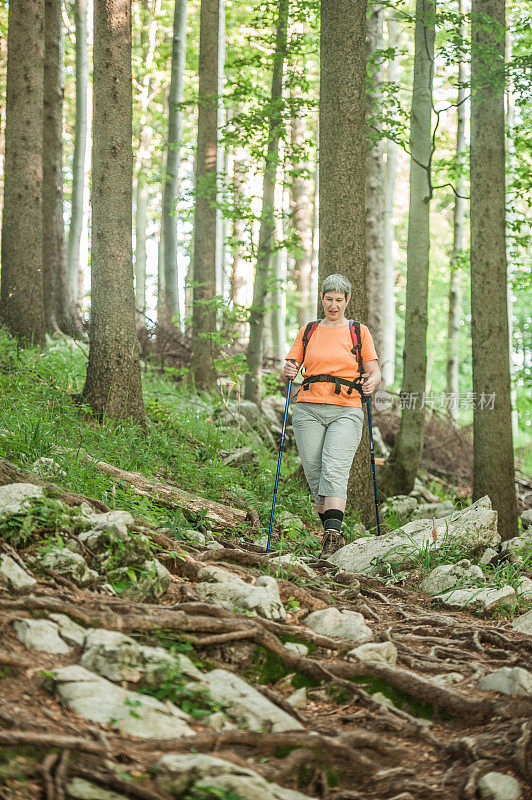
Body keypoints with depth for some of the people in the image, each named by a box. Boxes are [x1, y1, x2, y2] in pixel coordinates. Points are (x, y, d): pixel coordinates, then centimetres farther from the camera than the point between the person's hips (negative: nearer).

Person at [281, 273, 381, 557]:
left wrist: (372, 382, -14)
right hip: (309, 411, 3)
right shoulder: (308, 332, 16)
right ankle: (332, 532, 11)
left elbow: (375, 372, 10)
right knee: (315, 475, -2)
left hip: (346, 412, -2)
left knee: (334, 470, -20)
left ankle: (332, 534, -30)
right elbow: (286, 373, 14)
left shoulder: (359, 332, 12)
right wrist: (287, 372, -10)